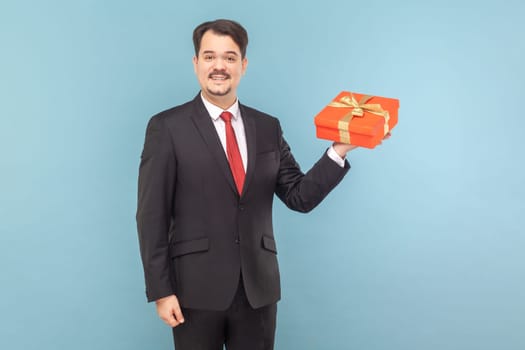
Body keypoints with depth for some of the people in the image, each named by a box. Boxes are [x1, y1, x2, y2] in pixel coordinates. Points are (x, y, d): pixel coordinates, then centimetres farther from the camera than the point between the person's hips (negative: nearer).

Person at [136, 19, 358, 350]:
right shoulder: (167, 127, -5)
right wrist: (161, 290, -9)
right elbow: (152, 215, -6)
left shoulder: (268, 127, 7)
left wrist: (338, 151, -9)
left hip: (259, 287, 4)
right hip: (197, 287, -3)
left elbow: (300, 197, 4)